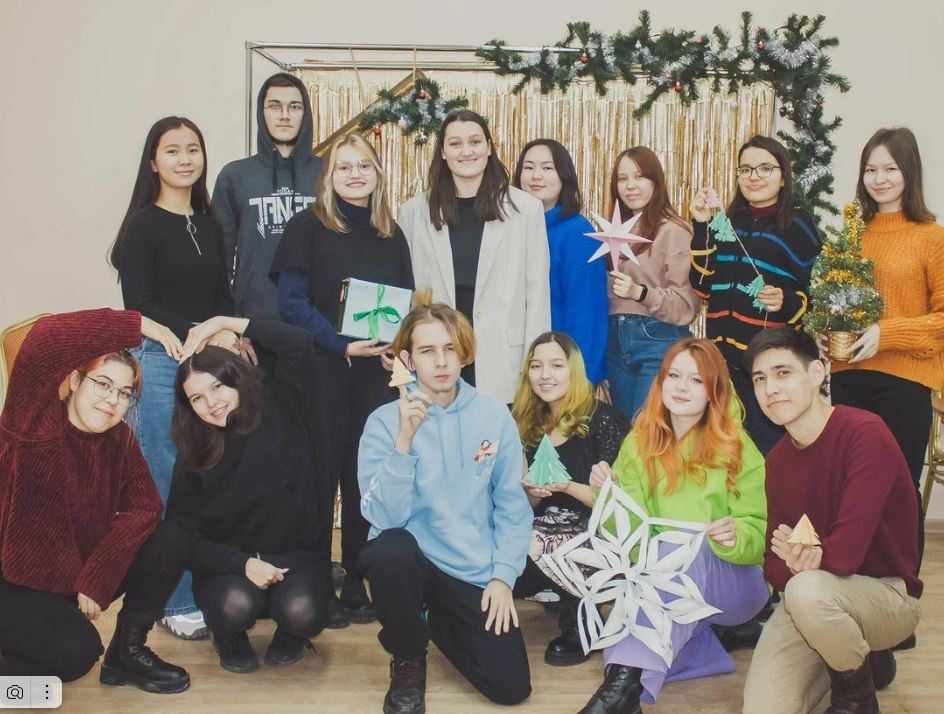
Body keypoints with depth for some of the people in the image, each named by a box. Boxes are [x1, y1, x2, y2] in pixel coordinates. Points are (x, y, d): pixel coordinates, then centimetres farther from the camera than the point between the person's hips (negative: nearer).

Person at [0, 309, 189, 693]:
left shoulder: (119, 440, -2)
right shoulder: (35, 422, -20)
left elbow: (143, 508, -13)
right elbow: (42, 340, -39)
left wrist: (96, 580, -22)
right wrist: (138, 325, -35)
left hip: (83, 575, 6)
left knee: (169, 542, -11)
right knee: (76, 649, -29)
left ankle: (127, 653, 9)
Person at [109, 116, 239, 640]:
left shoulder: (210, 228, 16)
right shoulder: (144, 225, -2)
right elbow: (139, 306, -9)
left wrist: (230, 333, -1)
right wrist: (197, 333, -17)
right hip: (161, 361, -6)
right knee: (168, 486, -2)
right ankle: (177, 603, 9)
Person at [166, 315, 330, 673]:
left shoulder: (279, 410, -3)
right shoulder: (192, 457, -3)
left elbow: (297, 343, -17)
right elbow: (186, 537, -6)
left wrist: (223, 322, -14)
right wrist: (245, 563, -23)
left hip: (296, 555, 0)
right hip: (229, 564, 1)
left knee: (301, 612, -31)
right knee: (236, 605, -33)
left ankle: (289, 634, 9)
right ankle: (230, 639, 6)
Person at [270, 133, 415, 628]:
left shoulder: (391, 235, 13)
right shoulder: (308, 227, -1)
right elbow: (292, 303, -9)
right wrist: (343, 345, -19)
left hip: (377, 372, 4)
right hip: (323, 370, -4)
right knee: (322, 472, 0)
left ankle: (356, 584, 18)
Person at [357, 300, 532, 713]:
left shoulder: (494, 416, -4)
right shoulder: (385, 422, -10)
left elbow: (512, 505, 1)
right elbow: (385, 517, -19)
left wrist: (503, 576, -6)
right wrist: (405, 438, -29)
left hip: (475, 571, 2)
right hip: (410, 559, -2)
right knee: (390, 549, -37)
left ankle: (436, 616, 25)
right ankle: (408, 660, -5)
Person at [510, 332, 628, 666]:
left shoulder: (602, 419, -6)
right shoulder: (526, 423, 10)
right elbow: (525, 508, 13)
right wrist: (530, 495, -11)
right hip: (541, 532, 5)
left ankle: (578, 627, -4)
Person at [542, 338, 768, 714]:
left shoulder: (737, 449, -6)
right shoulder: (640, 444, 1)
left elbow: (759, 536, -10)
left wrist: (735, 536, -33)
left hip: (734, 584, -2)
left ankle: (626, 682, -45)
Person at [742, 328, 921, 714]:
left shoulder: (865, 433, -19)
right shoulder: (777, 459, 4)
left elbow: (847, 551, -26)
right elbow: (774, 561, 0)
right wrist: (793, 563, -22)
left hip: (887, 594, -5)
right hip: (806, 594, 6)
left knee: (807, 590, -38)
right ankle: (860, 657, 17)